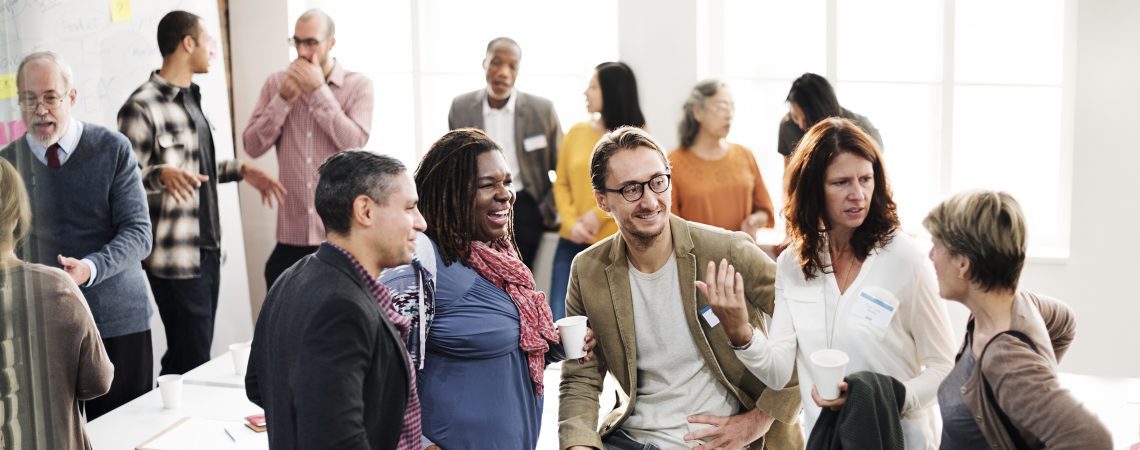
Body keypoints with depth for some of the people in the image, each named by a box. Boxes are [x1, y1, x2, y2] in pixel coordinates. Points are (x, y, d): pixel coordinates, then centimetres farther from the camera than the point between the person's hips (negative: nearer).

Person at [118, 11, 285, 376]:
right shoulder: (141, 107, -14)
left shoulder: (190, 98, 15)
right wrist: (162, 175, -34)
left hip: (207, 250, 9)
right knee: (190, 363, -5)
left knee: (196, 356, 12)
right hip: (175, 260, -8)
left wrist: (241, 171, 14)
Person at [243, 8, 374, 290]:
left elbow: (354, 143, -15)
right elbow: (252, 146, 0)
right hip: (292, 233, 2)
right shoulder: (277, 84, 6)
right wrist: (284, 99, -10)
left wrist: (319, 90, -15)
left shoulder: (358, 85, -1)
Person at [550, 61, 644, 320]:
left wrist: (599, 214, -13)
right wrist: (571, 223, -9)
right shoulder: (576, 132, 7)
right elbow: (561, 184, 7)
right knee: (560, 322, -3)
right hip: (572, 244, 3)